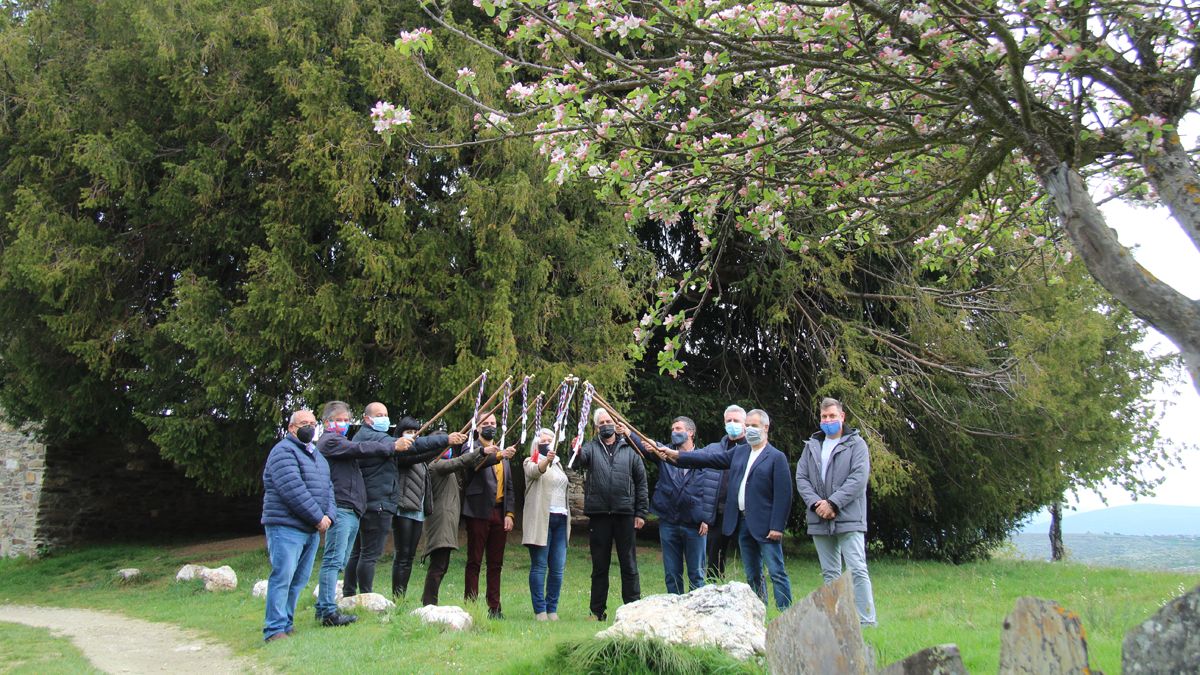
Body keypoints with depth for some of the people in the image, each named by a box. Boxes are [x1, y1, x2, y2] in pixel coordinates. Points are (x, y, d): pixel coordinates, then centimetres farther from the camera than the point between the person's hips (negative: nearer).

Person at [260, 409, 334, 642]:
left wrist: (329, 515, -1)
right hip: (286, 527, -8)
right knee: (283, 577, -10)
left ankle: (286, 625, 17)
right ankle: (274, 629, -7)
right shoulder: (283, 451, -8)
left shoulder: (317, 456, 21)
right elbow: (293, 490, -18)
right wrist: (318, 517, -15)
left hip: (311, 530, 9)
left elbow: (328, 489, 17)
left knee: (299, 580, 10)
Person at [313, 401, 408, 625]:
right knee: (334, 560, -12)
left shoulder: (341, 441, 29)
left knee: (338, 562, 12)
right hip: (340, 508, -10)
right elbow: (360, 449, -16)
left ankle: (323, 608, 16)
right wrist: (393, 446, -15)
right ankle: (329, 612, -14)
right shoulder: (329, 440, -5)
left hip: (351, 510, 10)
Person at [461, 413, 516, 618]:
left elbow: (509, 486, 17)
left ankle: (494, 607, 13)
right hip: (479, 511, -5)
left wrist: (509, 513, 6)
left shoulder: (503, 452, 19)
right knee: (474, 561, -2)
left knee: (496, 563, 8)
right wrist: (499, 455, -41)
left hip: (500, 513, 6)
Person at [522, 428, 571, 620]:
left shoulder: (557, 464, 24)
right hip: (540, 519, -6)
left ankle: (552, 610, 8)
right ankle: (540, 610, -4)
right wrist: (546, 460, -43)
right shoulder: (530, 462, 3)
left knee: (558, 568, 2)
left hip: (560, 519, 6)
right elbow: (535, 471, -22)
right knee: (539, 566, -6)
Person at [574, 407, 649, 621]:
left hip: (625, 514, 0)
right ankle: (597, 611, 17)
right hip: (599, 515, 1)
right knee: (599, 566, 9)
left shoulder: (629, 449, 8)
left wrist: (641, 513, 0)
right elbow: (581, 459, -15)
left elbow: (641, 482, 6)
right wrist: (577, 453, -39)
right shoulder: (591, 448, 8)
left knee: (629, 565, 4)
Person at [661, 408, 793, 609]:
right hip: (742, 522, 6)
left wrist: (777, 527, -16)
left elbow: (783, 495, -11)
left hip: (764, 525, -6)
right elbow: (711, 459, 9)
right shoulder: (739, 452, 13)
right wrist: (675, 455, 1)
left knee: (776, 573, -5)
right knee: (752, 575, 12)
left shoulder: (777, 457, -5)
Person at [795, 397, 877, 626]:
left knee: (857, 570, -10)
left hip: (848, 518, -5)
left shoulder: (856, 444, 1)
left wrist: (833, 503, -15)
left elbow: (859, 478, -10)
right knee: (830, 573, 10)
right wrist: (816, 503, -9)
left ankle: (867, 622, -6)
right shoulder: (811, 446, 15)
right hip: (819, 521, 5)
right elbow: (801, 478, 7)